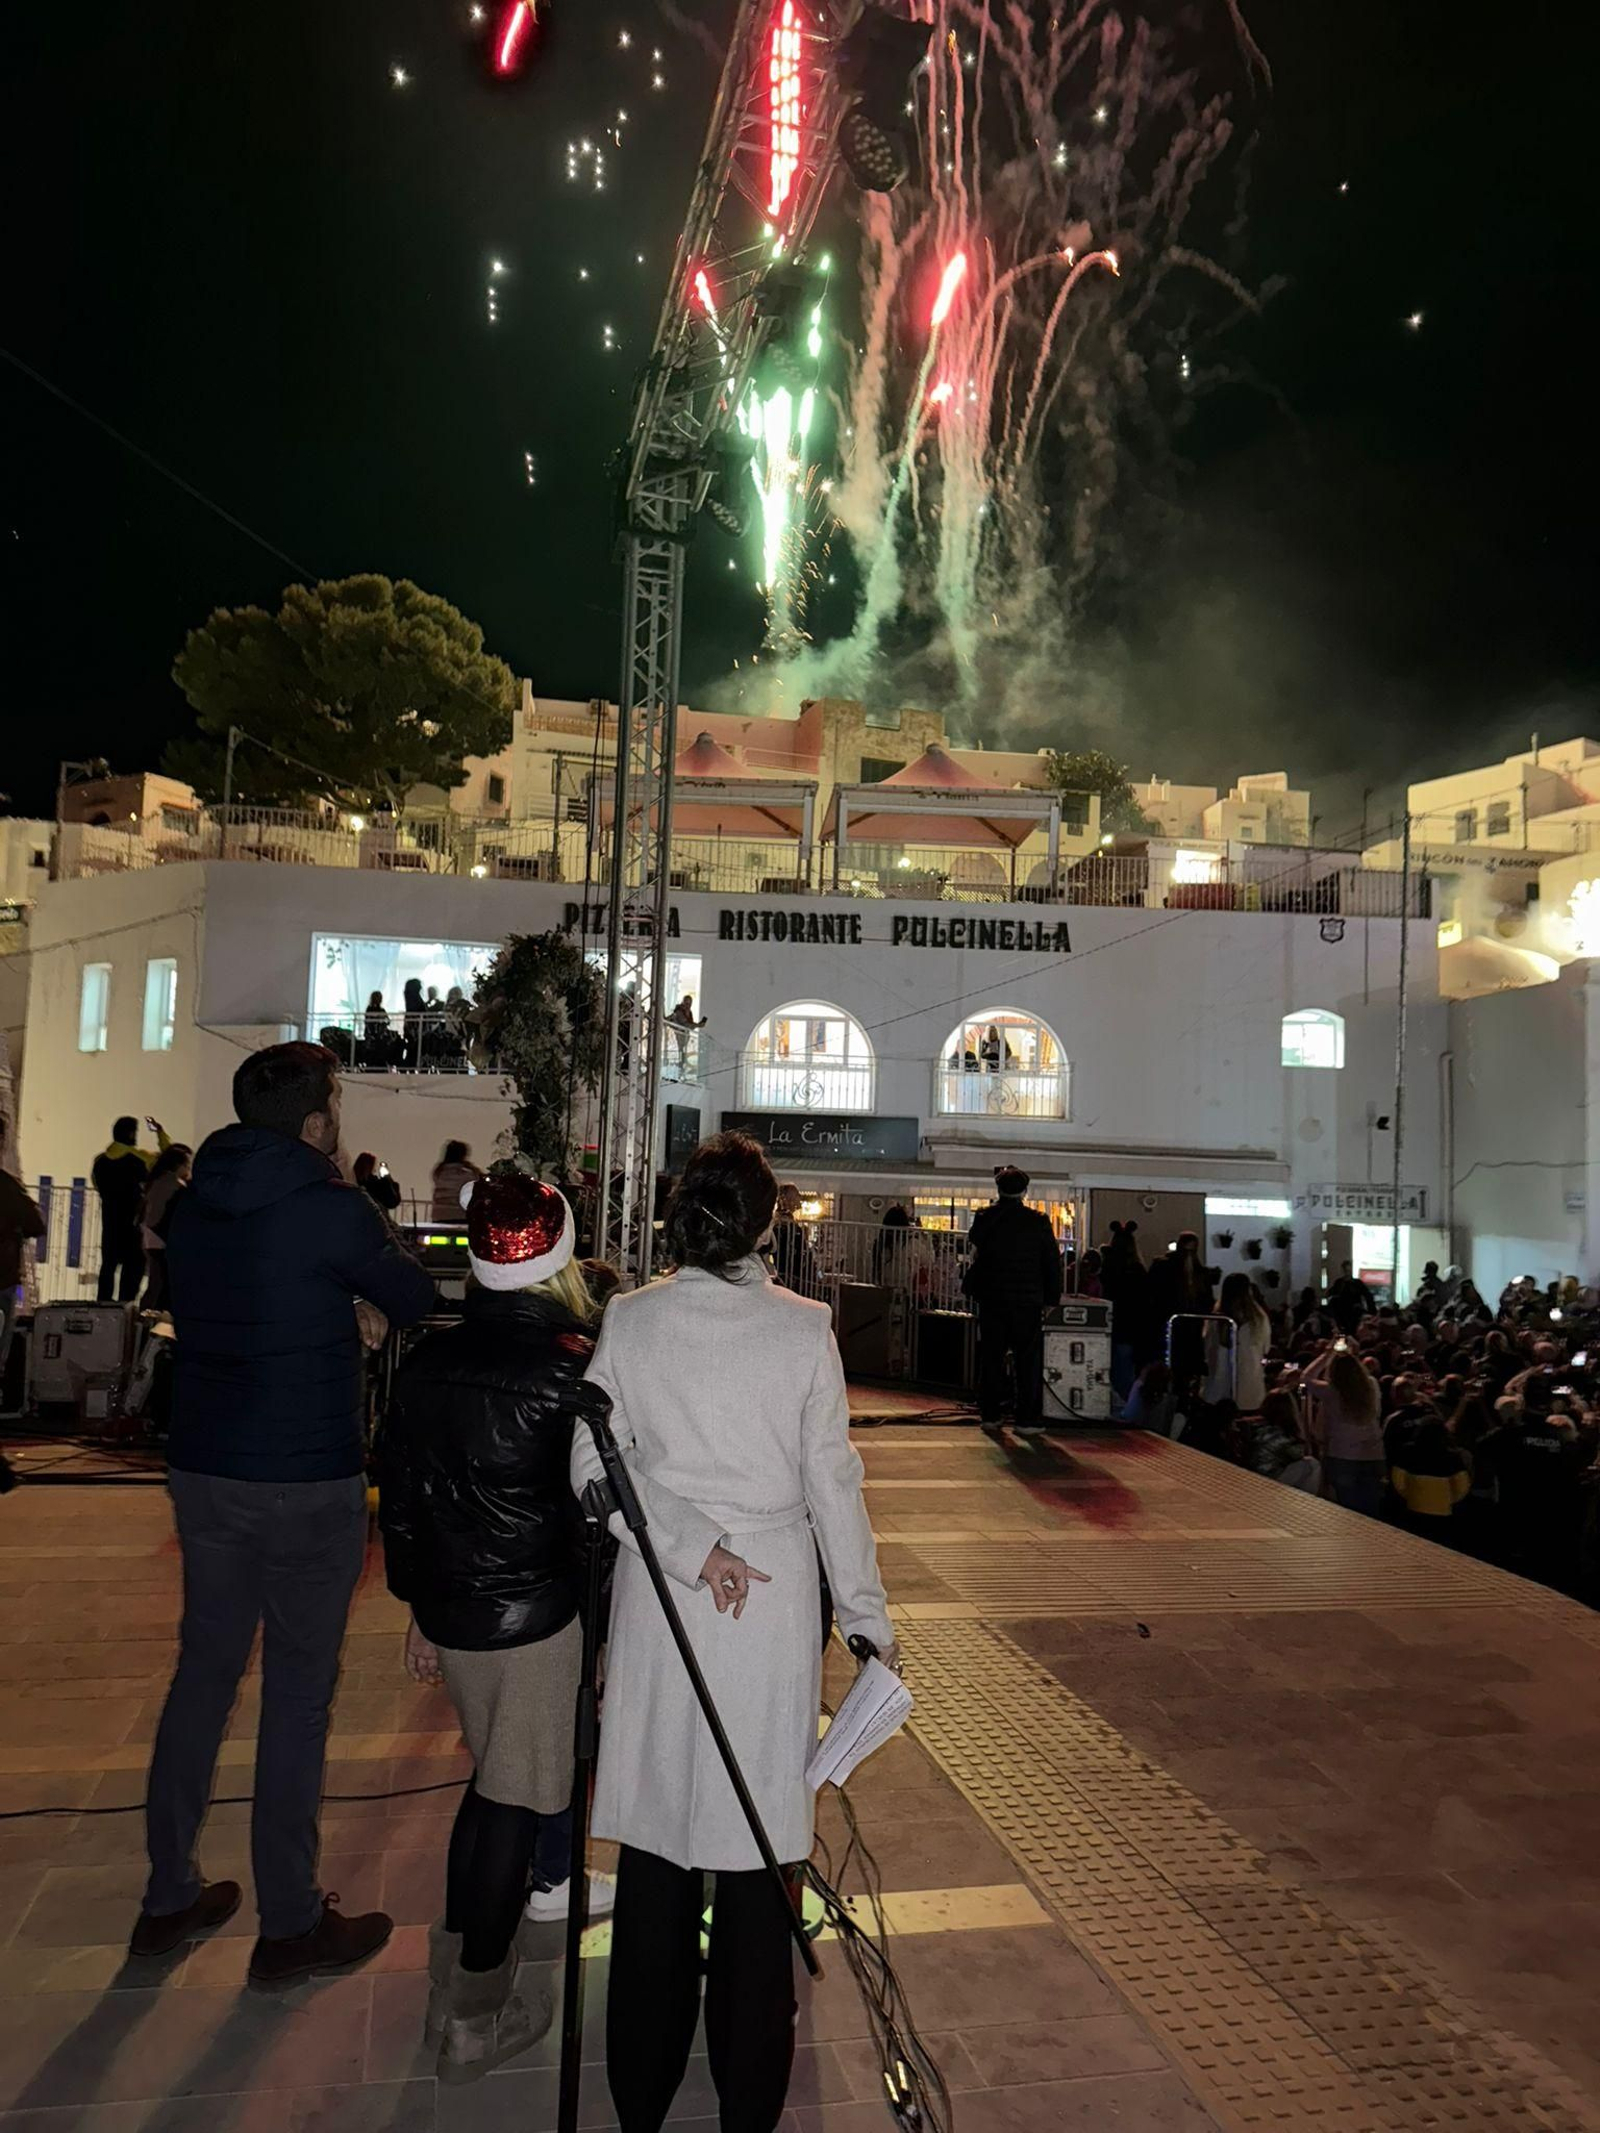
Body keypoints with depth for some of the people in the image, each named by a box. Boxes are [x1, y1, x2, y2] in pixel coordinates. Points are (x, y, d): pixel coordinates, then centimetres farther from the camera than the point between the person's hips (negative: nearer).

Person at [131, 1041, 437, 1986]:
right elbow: (418, 1299, -2)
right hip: (307, 1484, -6)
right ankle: (290, 1925, 17)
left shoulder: (195, 1204, 4)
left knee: (204, 1671, 18)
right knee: (298, 1693, 4)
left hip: (203, 1471, 7)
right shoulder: (331, 1209, -16)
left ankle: (169, 1898, 30)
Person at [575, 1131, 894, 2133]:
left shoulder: (631, 1319, -5)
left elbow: (595, 1464, -7)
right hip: (776, 1598, -2)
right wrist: (869, 1617, 4)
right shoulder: (803, 1327, -10)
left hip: (657, 1601, 2)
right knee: (759, 1833, 11)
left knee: (657, 1833, 15)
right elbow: (832, 1483, -5)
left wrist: (689, 1544, -8)